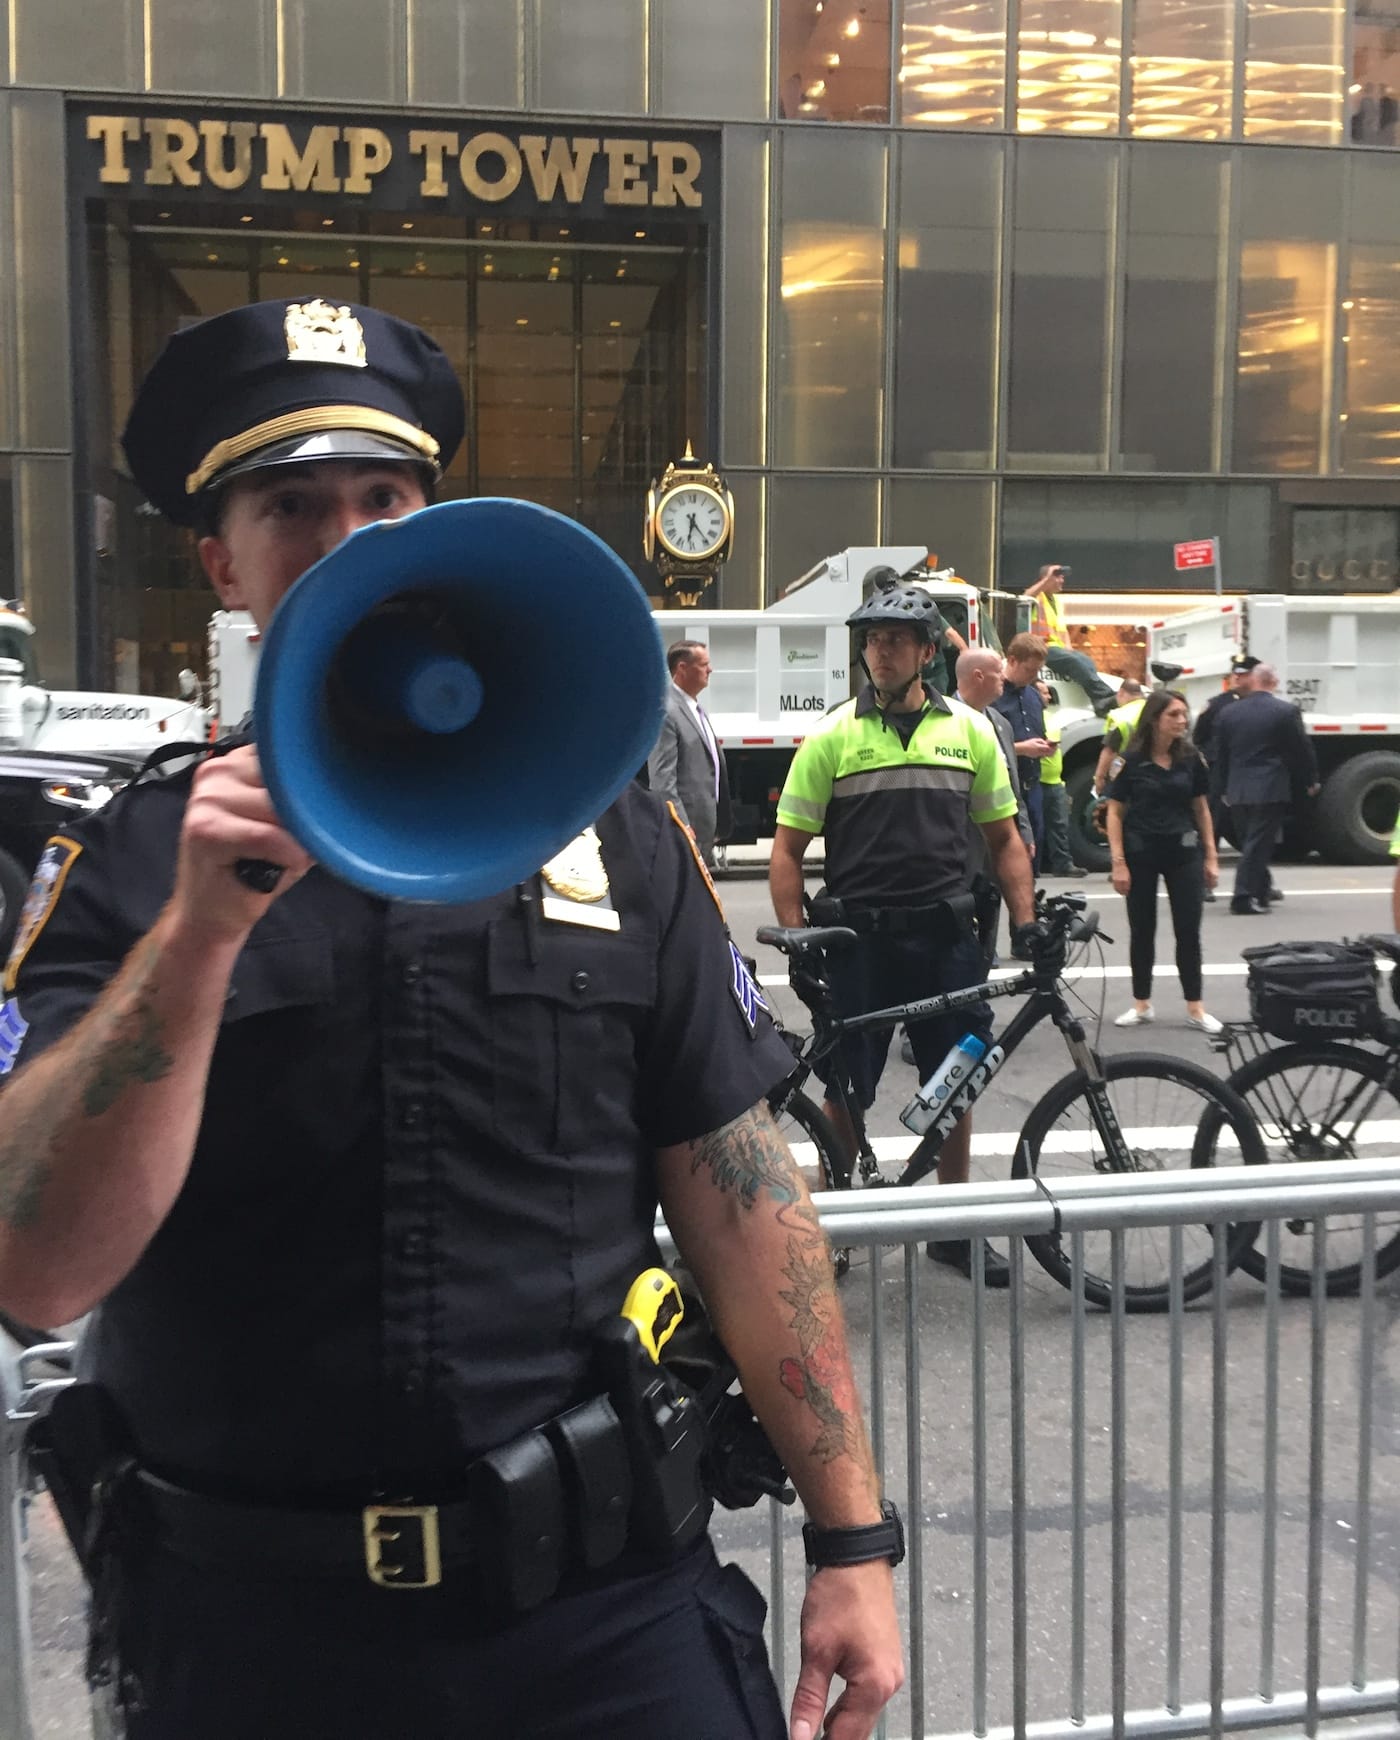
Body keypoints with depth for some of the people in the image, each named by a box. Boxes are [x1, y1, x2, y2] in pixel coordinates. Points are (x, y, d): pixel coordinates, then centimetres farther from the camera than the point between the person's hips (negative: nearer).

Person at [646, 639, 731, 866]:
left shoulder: (696, 709, 16)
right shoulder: (666, 713, -15)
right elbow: (662, 779, -20)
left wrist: (716, 826, 17)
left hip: (705, 822, 10)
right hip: (685, 825, -10)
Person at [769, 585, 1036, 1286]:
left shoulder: (969, 730, 6)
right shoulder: (831, 736, -1)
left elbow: (1003, 837, 12)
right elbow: (786, 848, 0)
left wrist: (1025, 919, 0)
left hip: (944, 934, 2)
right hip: (857, 937, -2)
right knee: (847, 1091, 4)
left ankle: (954, 1226, 25)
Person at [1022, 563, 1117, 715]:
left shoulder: (1058, 601, 25)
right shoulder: (1036, 596, 1)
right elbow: (1026, 598, -26)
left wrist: (1068, 646, 5)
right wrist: (1047, 579, -21)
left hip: (1059, 647, 7)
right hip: (1043, 648, -7)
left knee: (1087, 662, -23)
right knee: (1075, 661, -32)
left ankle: (1101, 702, -38)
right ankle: (1104, 696, -41)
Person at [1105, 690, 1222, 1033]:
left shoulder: (1190, 757, 1)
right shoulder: (1131, 760, -8)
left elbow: (1201, 807, 9)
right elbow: (1115, 812, -5)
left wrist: (1211, 855, 6)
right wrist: (1118, 862, -11)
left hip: (1183, 852, 2)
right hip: (1141, 853, -2)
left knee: (1188, 930, 2)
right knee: (1142, 930, 8)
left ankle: (1195, 1008, 9)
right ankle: (1142, 1004, 20)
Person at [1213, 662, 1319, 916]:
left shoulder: (1227, 713, 6)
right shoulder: (1286, 711, -7)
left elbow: (1220, 755, 11)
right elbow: (1303, 750, -2)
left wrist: (1225, 789, 20)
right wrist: (1310, 781, 13)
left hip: (1237, 791, 4)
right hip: (1272, 790, -4)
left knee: (1250, 843, 15)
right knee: (1259, 845, -3)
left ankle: (1261, 891, 24)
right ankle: (1244, 897, -6)